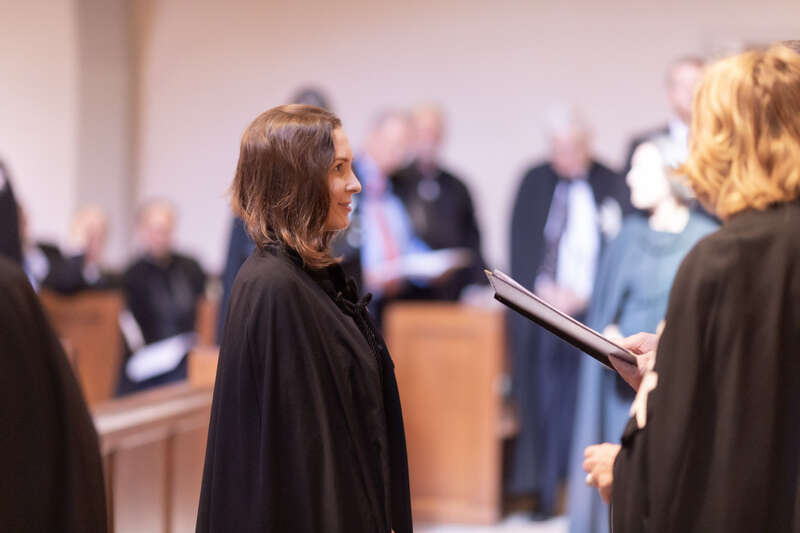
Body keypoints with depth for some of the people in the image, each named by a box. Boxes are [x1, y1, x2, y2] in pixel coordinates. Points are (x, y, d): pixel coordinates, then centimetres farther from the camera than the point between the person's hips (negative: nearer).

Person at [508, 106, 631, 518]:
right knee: (541, 395, -1)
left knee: (579, 399, -4)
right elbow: (520, 243, 7)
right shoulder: (534, 181, 7)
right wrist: (541, 288, -5)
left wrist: (583, 295, -8)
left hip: (588, 309, -1)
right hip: (538, 304, 1)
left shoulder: (612, 186, 2)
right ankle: (542, 487, 4)